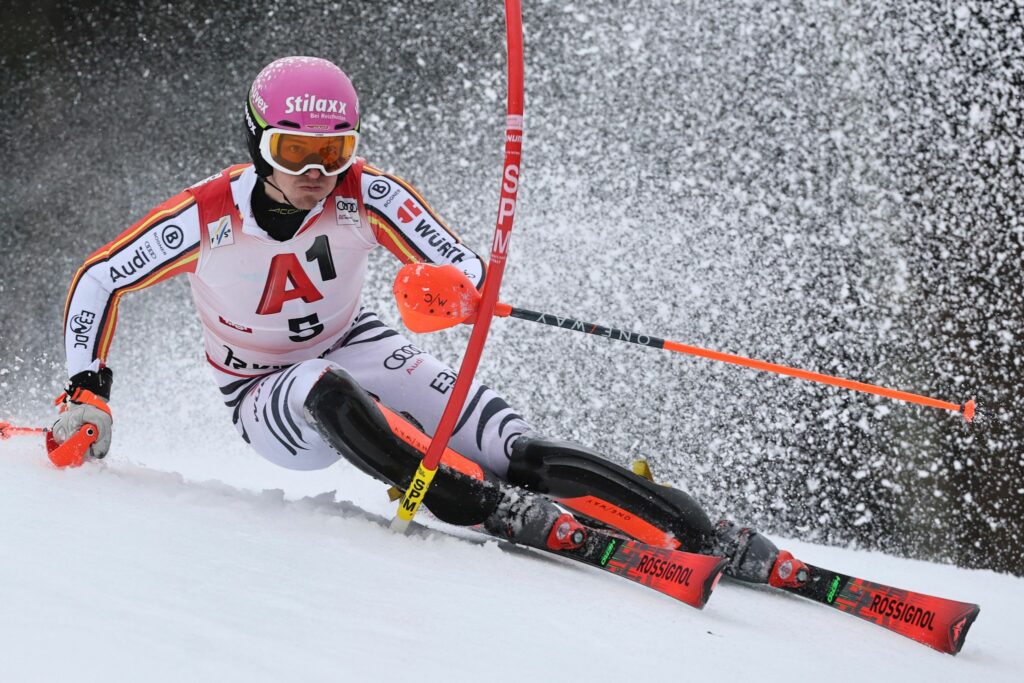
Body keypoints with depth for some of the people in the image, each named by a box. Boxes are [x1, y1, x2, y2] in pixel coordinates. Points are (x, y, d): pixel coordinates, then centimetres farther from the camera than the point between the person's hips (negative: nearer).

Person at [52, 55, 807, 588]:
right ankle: (503, 516, -47)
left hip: (360, 350, 1)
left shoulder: (366, 196, -19)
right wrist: (87, 393, -15)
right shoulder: (204, 218, -21)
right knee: (329, 391, -40)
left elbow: (467, 271, -20)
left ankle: (712, 540, -27)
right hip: (269, 403, -1)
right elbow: (100, 279, -8)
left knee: (519, 450, -22)